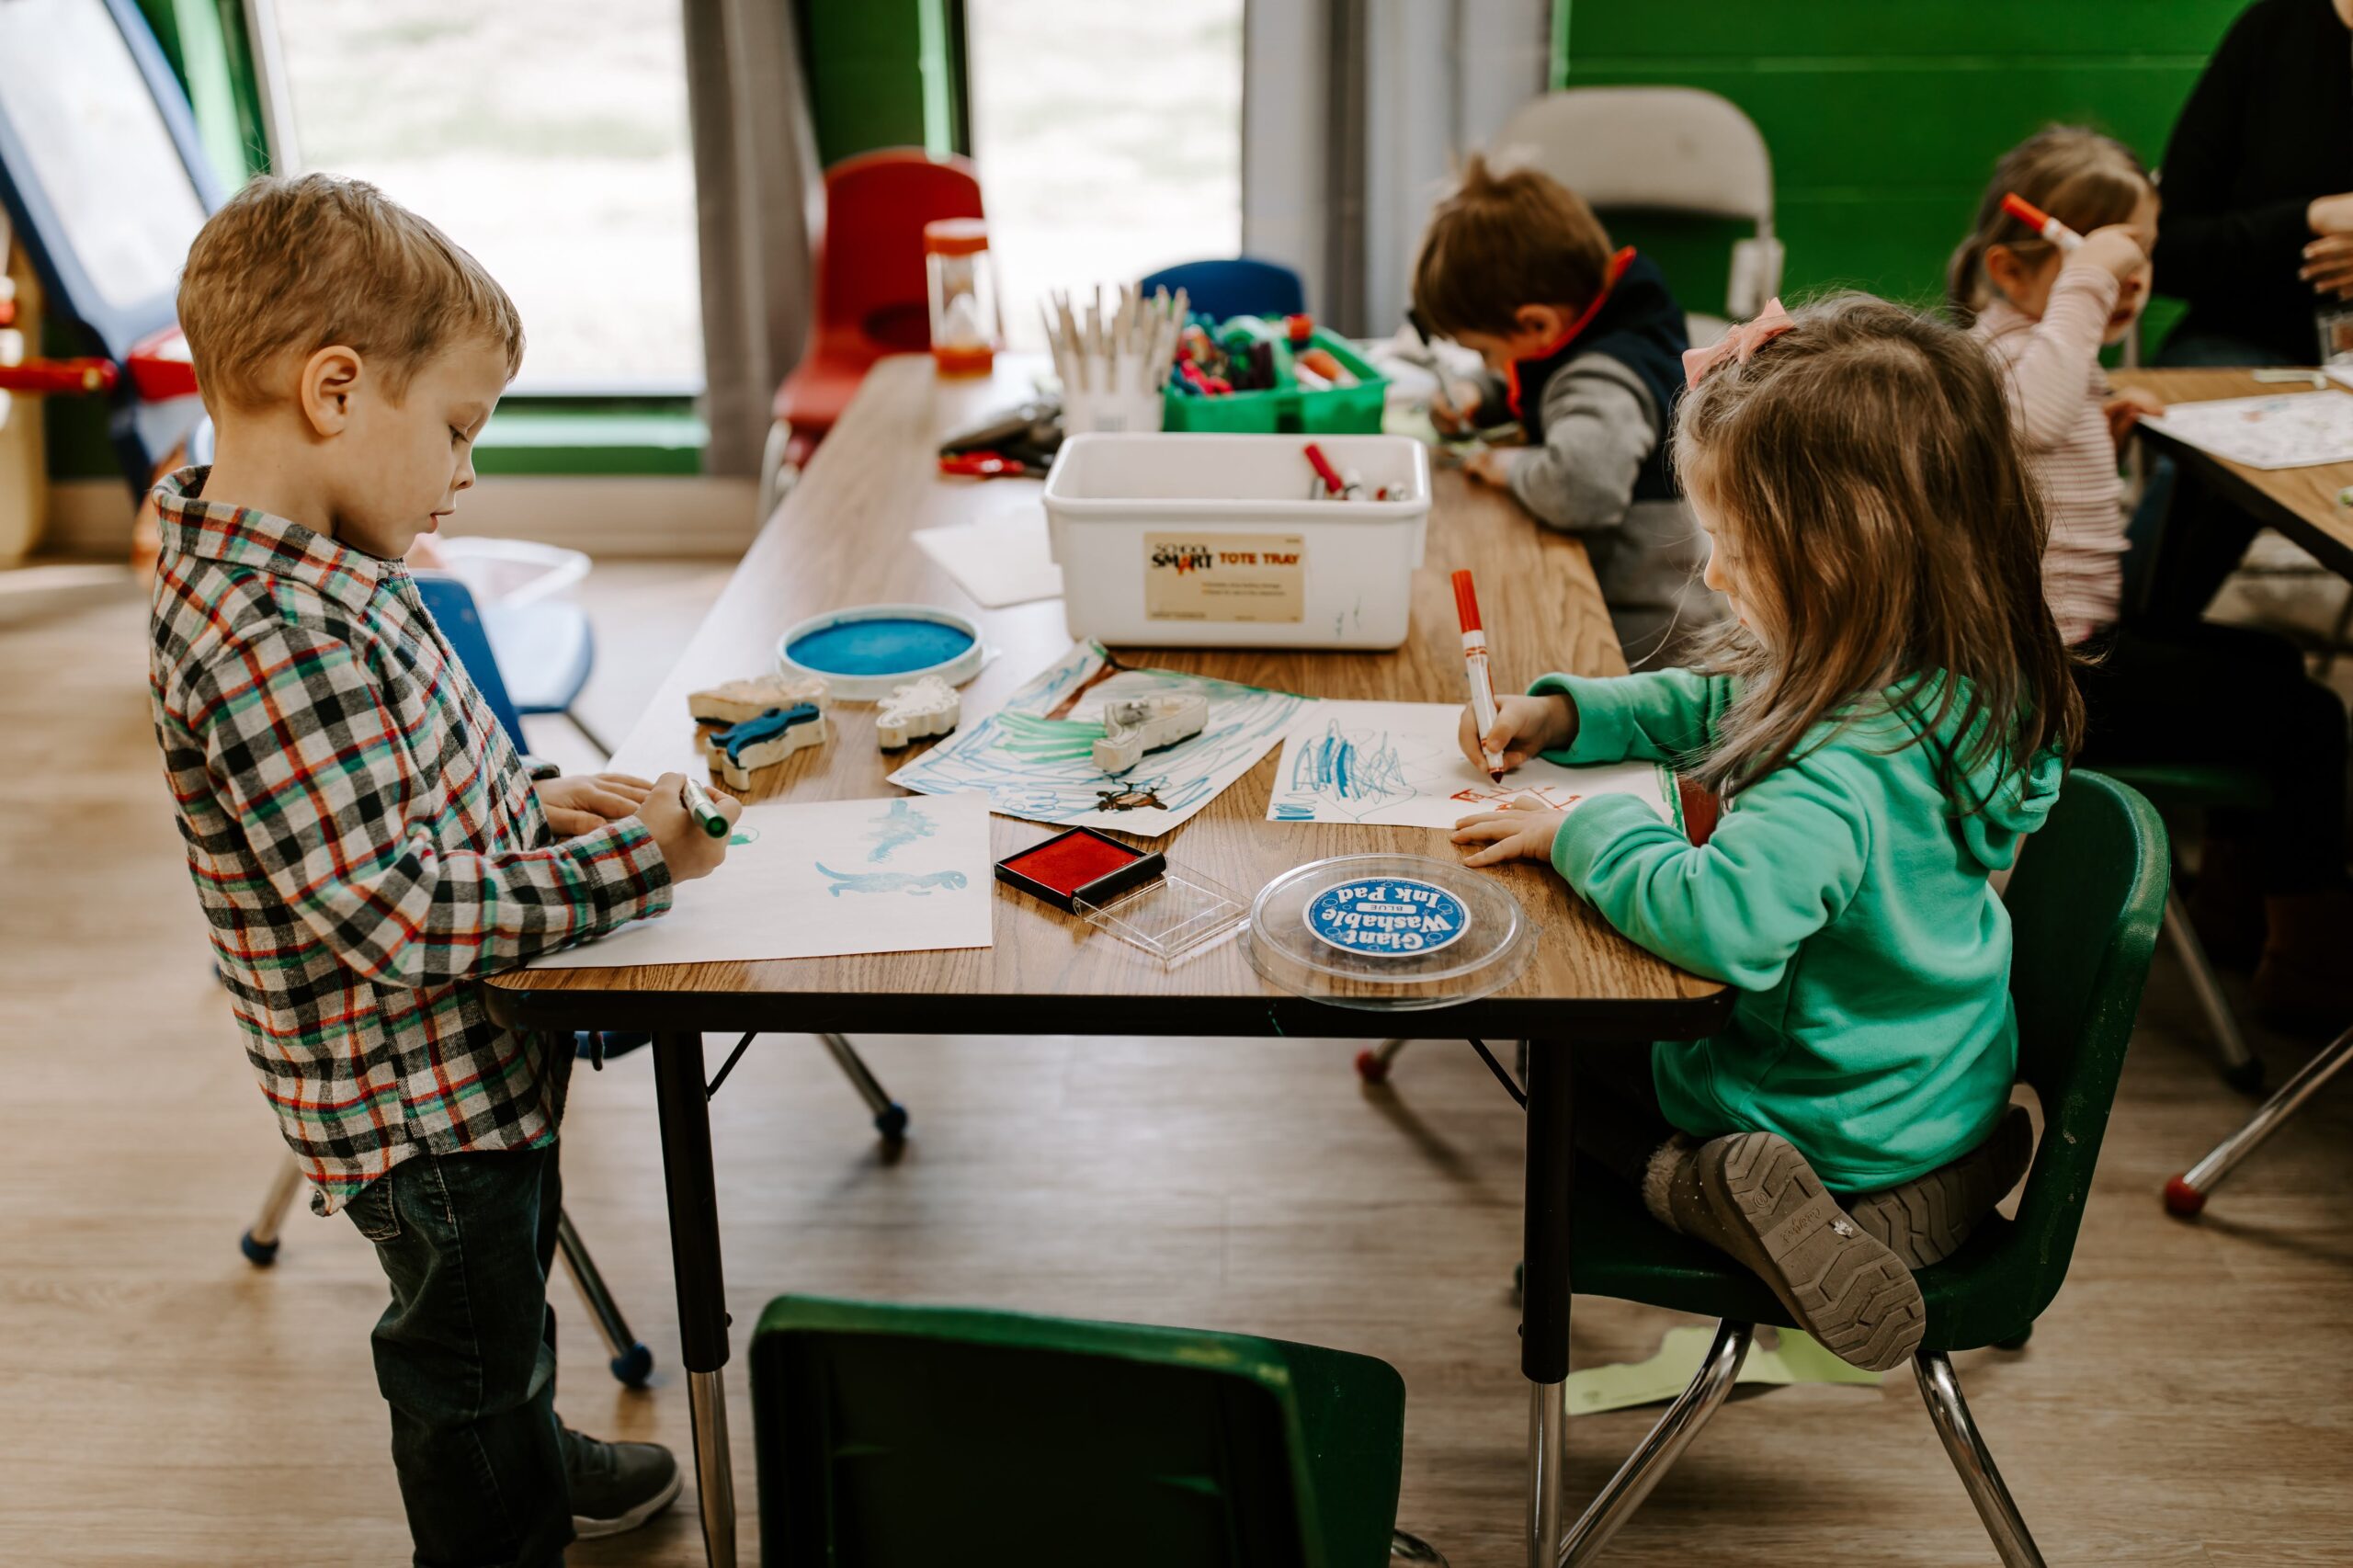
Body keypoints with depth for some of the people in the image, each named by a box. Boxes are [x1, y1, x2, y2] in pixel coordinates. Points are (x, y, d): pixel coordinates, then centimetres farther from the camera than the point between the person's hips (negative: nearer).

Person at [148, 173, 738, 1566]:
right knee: (471, 1339, 14)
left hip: (482, 1072, 10)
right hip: (424, 1102, -10)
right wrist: (637, 859, -27)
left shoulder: (308, 567, -2)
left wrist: (532, 799, 0)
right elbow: (400, 919, -34)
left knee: (507, 1294, 33)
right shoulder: (273, 641, -34)